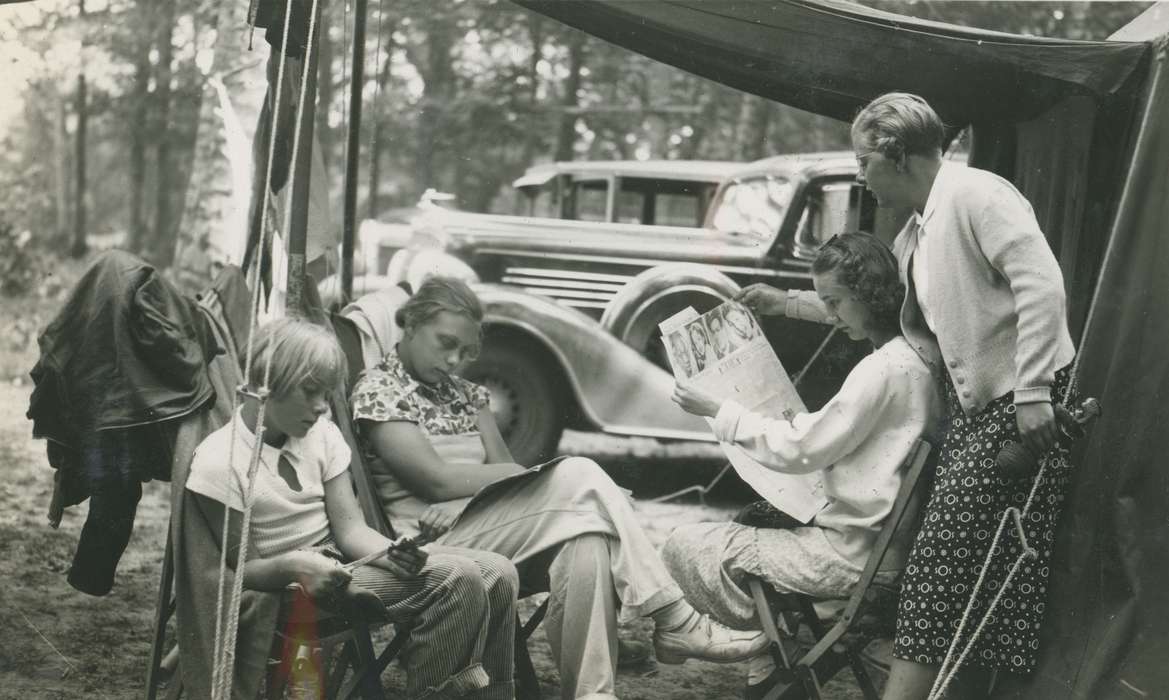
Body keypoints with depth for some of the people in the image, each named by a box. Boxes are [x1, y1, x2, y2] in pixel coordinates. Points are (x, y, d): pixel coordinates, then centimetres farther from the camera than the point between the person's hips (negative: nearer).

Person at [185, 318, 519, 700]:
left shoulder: (321, 433, 2)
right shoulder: (218, 463, -14)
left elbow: (350, 529, -1)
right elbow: (244, 568, -10)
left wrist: (393, 554, -22)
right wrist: (293, 565, -31)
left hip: (342, 559, 7)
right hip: (293, 584, -7)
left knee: (497, 574, -9)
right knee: (457, 580, -25)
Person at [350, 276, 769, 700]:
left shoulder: (464, 394, 22)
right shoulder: (377, 391, -1)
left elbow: (500, 468, 9)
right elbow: (436, 479, -12)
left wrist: (459, 502, -16)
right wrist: (552, 476, -11)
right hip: (435, 543, -6)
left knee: (584, 541, -29)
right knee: (578, 477, -25)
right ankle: (675, 622, -25)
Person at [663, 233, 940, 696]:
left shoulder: (884, 369, -20)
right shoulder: (916, 358, 9)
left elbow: (800, 449, -16)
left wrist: (717, 411, -9)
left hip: (851, 553, -10)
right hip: (879, 539, 10)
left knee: (684, 547, -9)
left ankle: (774, 656, 4)